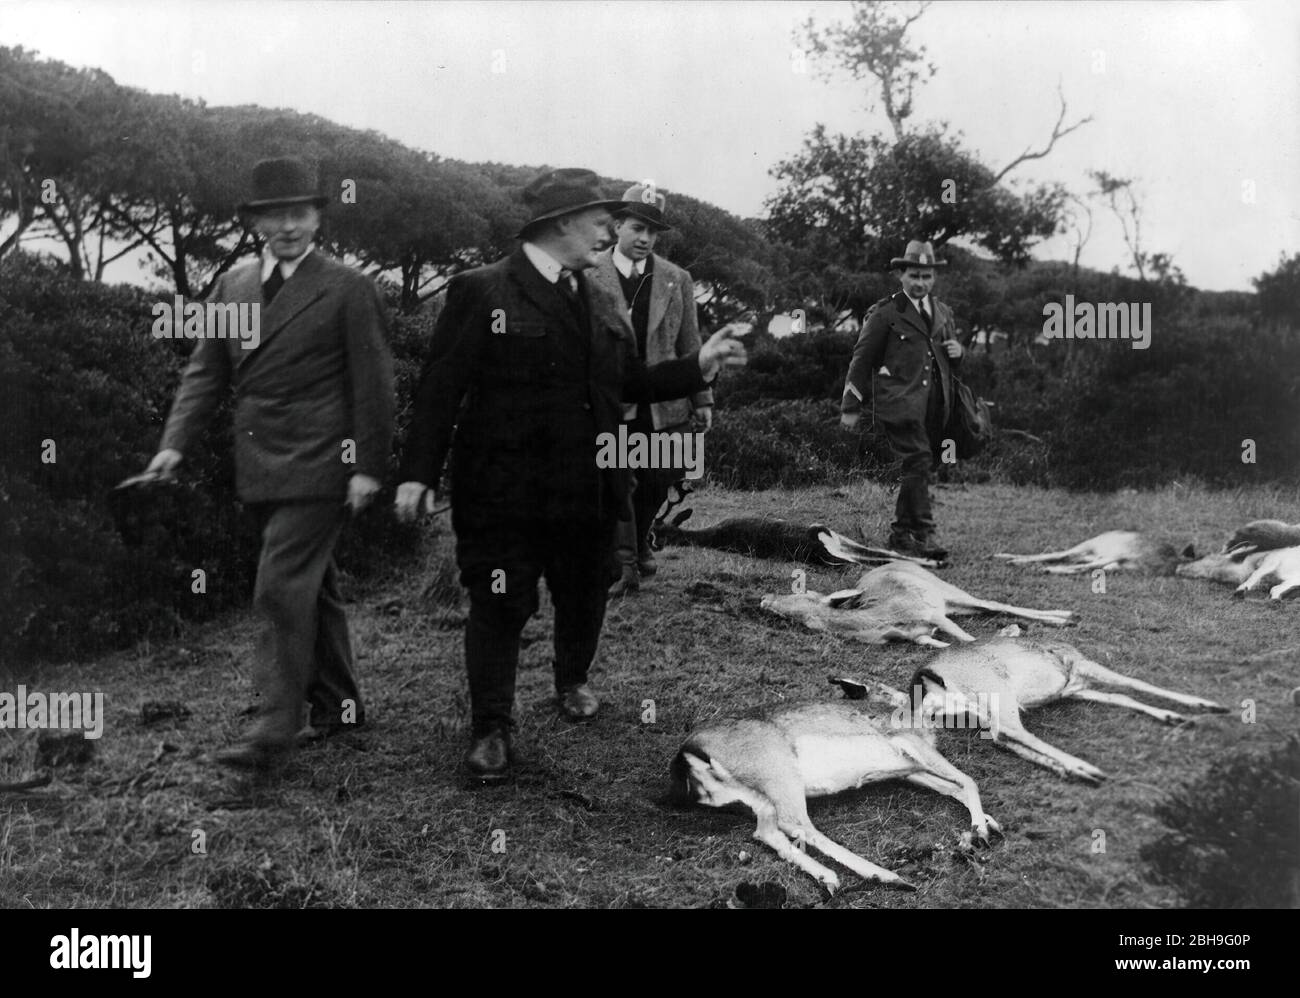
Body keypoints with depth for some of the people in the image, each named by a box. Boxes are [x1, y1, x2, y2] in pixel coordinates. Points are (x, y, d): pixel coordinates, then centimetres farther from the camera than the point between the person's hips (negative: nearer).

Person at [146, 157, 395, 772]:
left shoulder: (347, 289, -4)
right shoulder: (232, 287, 12)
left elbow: (371, 383, -6)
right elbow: (205, 371, 12)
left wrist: (368, 466, -10)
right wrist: (176, 442, -1)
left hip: (318, 465, -6)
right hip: (260, 467, 6)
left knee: (282, 588, -12)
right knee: (312, 587, 15)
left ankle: (274, 732, -7)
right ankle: (337, 709, 28)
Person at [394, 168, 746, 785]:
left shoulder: (601, 304, 12)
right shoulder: (482, 293, -8)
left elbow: (630, 383, 14)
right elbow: (440, 387, -11)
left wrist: (699, 364, 3)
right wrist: (418, 472, -16)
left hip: (588, 491, 6)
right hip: (503, 494, -6)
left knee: (584, 598, 18)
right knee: (499, 607, -1)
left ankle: (572, 683, 45)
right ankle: (490, 729, 12)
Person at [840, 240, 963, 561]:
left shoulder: (943, 313, 19)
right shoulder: (885, 313, 0)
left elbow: (950, 362, 30)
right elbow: (862, 360, 1)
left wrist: (957, 352, 4)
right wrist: (851, 407, -2)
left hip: (935, 404, 6)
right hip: (900, 400, -6)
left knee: (919, 468, 9)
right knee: (918, 461, -19)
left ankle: (901, 533, 20)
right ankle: (923, 534, -19)